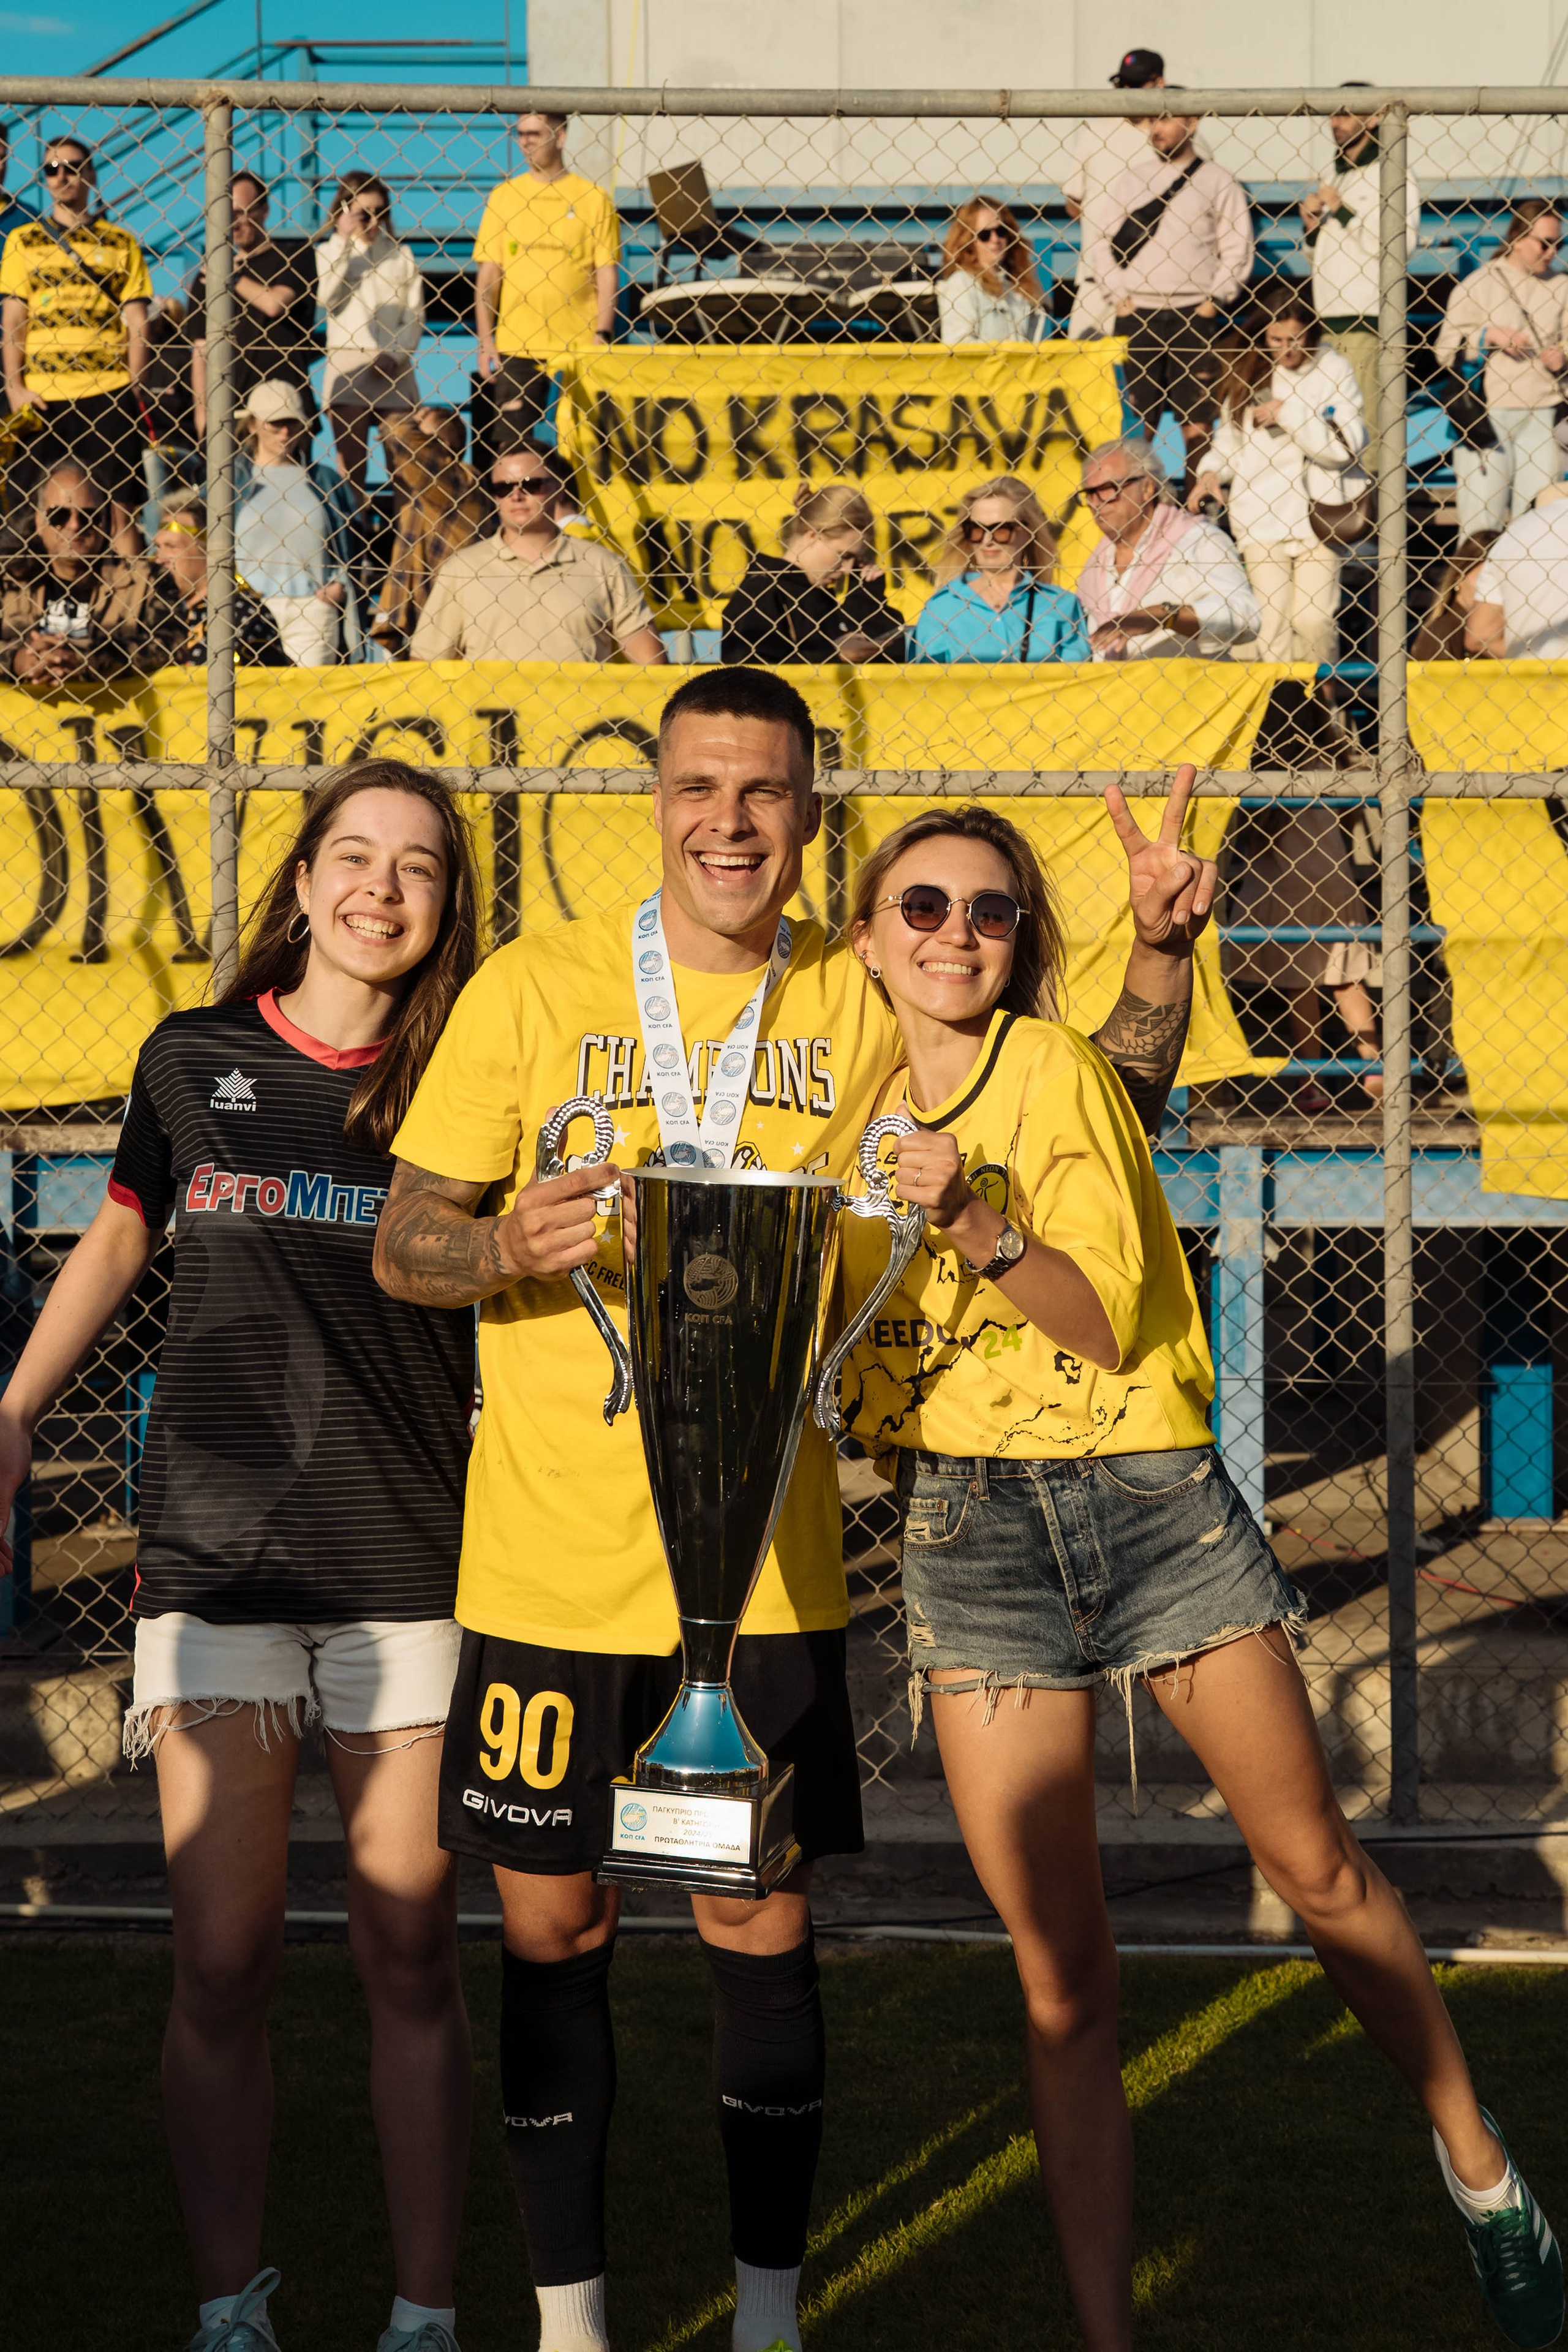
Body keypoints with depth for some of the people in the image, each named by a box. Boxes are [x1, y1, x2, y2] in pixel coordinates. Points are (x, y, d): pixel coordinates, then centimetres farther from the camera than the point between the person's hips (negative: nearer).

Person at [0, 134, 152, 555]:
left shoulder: (121, 243, 10)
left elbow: (136, 324, 7)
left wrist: (133, 390, -4)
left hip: (109, 391, 0)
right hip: (43, 394, 0)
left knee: (122, 504, -3)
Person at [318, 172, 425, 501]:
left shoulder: (401, 255, 13)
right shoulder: (331, 252, 10)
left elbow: (415, 315, 9)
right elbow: (328, 299, -9)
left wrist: (396, 355, -8)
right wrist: (344, 242, -6)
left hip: (394, 369, 1)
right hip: (347, 366, -1)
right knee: (351, 464, -4)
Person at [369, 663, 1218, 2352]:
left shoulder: (864, 1007, 4)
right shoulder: (533, 990, -2)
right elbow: (403, 1247, 0)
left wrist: (1158, 949, -1)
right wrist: (512, 1246, -22)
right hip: (551, 1558, -1)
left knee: (760, 1928, 3)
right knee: (551, 1926, 6)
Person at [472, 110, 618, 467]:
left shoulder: (593, 199, 3)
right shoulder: (503, 197, 9)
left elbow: (607, 273, 2)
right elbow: (487, 274, 8)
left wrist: (601, 338, -8)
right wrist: (486, 342, 0)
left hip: (577, 346, -2)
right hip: (515, 345, 2)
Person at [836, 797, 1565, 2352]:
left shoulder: (1057, 1068, -5)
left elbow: (1108, 1320, -13)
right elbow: (833, 1343, 19)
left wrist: (976, 1222, -26)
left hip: (1148, 1500, -2)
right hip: (968, 1533, 2)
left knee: (1316, 1868, 4)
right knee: (1060, 1981, 1)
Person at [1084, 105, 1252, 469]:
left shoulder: (1215, 181, 4)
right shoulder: (1133, 176, 11)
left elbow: (1237, 249, 3)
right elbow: (1098, 235, 12)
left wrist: (1213, 300, -6)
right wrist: (1117, 292, 2)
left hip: (1192, 316, -2)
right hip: (1136, 315, 2)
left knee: (1195, 421, -5)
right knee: (1136, 423, 0)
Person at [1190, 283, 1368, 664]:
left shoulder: (1333, 369, 1)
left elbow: (1346, 447, -8)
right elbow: (1228, 440, 18)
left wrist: (1288, 412, -13)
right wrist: (1211, 471, -2)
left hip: (1319, 515, -2)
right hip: (1262, 516, 2)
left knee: (1314, 620, -9)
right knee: (1272, 625, -6)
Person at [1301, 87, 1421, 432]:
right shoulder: (1337, 178, 22)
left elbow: (1403, 242, -16)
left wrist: (1343, 213, -13)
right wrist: (1311, 226, 7)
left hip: (1365, 323, -8)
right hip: (1329, 321, 8)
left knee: (1366, 426, -13)